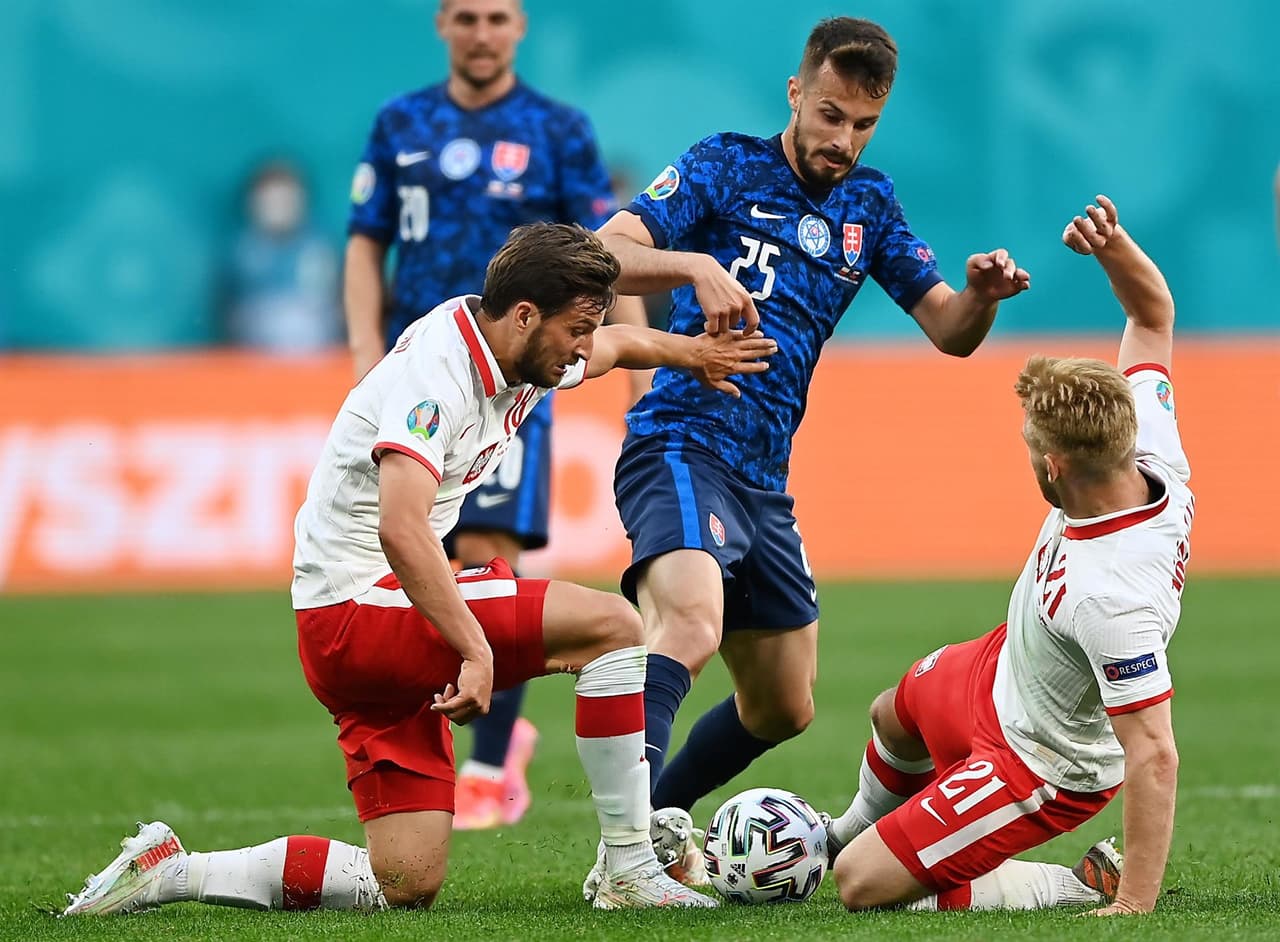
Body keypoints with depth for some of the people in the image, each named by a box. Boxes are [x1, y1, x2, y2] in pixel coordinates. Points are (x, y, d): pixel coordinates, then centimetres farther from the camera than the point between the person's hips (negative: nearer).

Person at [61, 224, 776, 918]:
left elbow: (616, 345, 34)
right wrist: (476, 650, -37)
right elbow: (401, 530, -35)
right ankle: (630, 871, -11)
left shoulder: (524, 357, 7)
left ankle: (167, 871, 8)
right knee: (611, 624, -16)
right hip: (359, 608, -10)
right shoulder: (438, 374, -21)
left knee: (407, 884, 3)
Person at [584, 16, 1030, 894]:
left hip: (766, 479, 7)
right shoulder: (726, 167, -2)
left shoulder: (869, 206, 15)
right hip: (684, 448, -7)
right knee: (691, 628, -34)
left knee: (782, 708, 14)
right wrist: (697, 266, -32)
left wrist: (982, 295, -11)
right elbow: (605, 254, -13)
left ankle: (651, 827, 32)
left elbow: (950, 332, 12)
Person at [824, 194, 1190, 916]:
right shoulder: (1152, 454, -24)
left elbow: (1155, 755, -42)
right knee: (896, 712, 36)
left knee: (865, 886, -3)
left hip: (1037, 763, -9)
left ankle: (1085, 885, 6)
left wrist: (1133, 908, -40)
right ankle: (852, 830, 68)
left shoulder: (1114, 594, -45)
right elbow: (1154, 314, -8)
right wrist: (1113, 246, -29)